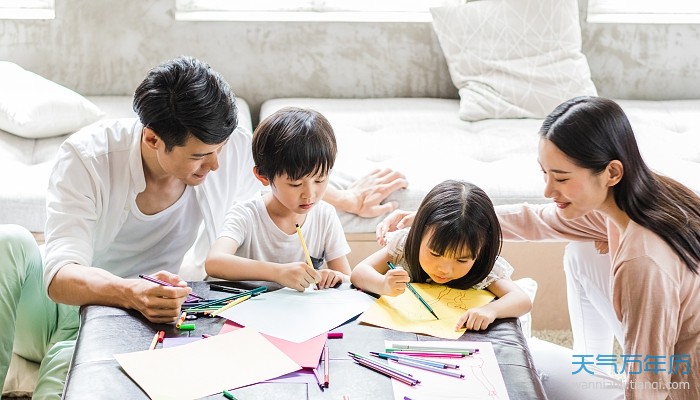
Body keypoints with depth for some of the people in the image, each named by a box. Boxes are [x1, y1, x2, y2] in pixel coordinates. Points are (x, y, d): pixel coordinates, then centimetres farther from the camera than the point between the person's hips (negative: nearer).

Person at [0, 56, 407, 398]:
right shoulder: (87, 157, -24)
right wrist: (130, 292, -53)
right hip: (66, 302, 0)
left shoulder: (231, 147, -14)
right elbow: (61, 277, -33)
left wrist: (346, 200, 20)